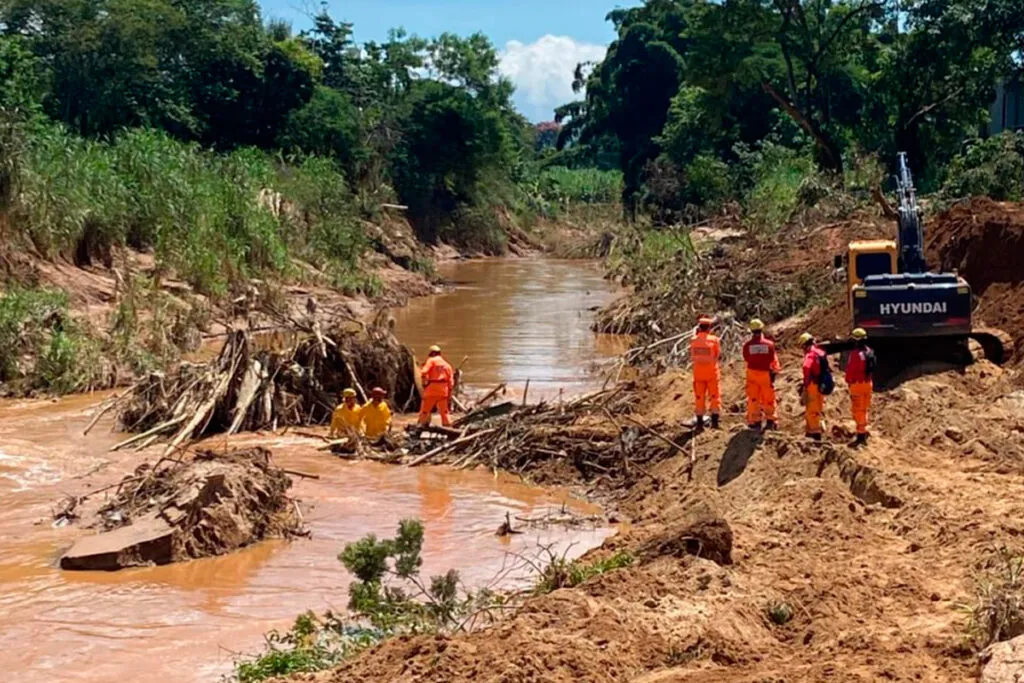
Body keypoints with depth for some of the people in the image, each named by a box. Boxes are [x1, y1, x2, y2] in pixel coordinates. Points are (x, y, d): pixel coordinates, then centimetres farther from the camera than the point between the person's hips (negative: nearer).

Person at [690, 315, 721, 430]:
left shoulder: (693, 340, -5)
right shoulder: (714, 340, -11)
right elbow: (718, 353, 0)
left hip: (698, 372, 2)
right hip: (712, 371, -2)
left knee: (699, 397, 9)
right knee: (715, 396, 6)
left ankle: (700, 422, 10)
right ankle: (714, 421, 1)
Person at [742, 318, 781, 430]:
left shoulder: (748, 345, -12)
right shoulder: (769, 344, -11)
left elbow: (746, 358, 2)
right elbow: (773, 359, -2)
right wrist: (775, 370, 14)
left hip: (752, 373, 0)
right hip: (766, 373, 0)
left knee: (753, 398, 10)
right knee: (768, 398, 12)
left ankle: (755, 421, 12)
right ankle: (770, 421, 15)